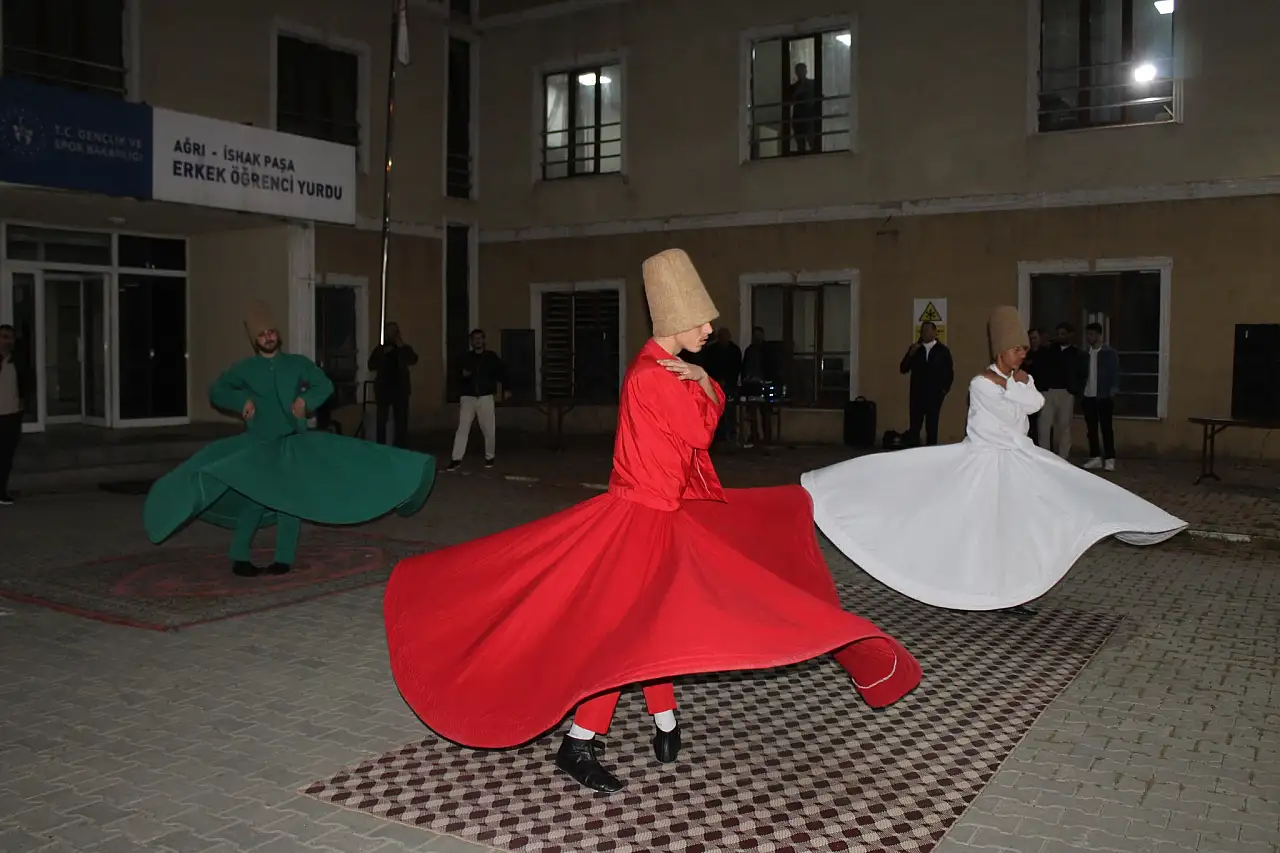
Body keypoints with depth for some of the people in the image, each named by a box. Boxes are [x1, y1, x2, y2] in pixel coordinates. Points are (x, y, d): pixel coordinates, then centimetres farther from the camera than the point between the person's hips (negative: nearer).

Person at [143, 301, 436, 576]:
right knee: (255, 500, -9)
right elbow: (217, 392, 4)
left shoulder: (297, 363, 4)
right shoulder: (245, 369, 3)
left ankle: (284, 559, 8)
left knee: (292, 498, 0)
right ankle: (240, 558, 2)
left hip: (294, 443, 2)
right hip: (258, 445, -1)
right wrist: (242, 400, -13)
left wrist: (305, 400, -12)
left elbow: (325, 385, 6)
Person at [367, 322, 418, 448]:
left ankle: (402, 448, 0)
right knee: (381, 420, -2)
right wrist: (383, 355, -10)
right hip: (383, 388, 0)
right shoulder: (379, 349, 8)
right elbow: (371, 366, -1)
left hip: (400, 388, 0)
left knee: (402, 420, -4)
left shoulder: (404, 348, 9)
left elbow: (413, 360, -10)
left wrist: (402, 347, -14)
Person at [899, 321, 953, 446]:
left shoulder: (942, 350, 2)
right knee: (914, 426, -4)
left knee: (932, 427, 4)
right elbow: (903, 369, 2)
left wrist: (945, 388, -1)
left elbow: (950, 372, 7)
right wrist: (911, 354, -11)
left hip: (935, 395, -1)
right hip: (917, 394, 1)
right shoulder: (914, 348, 7)